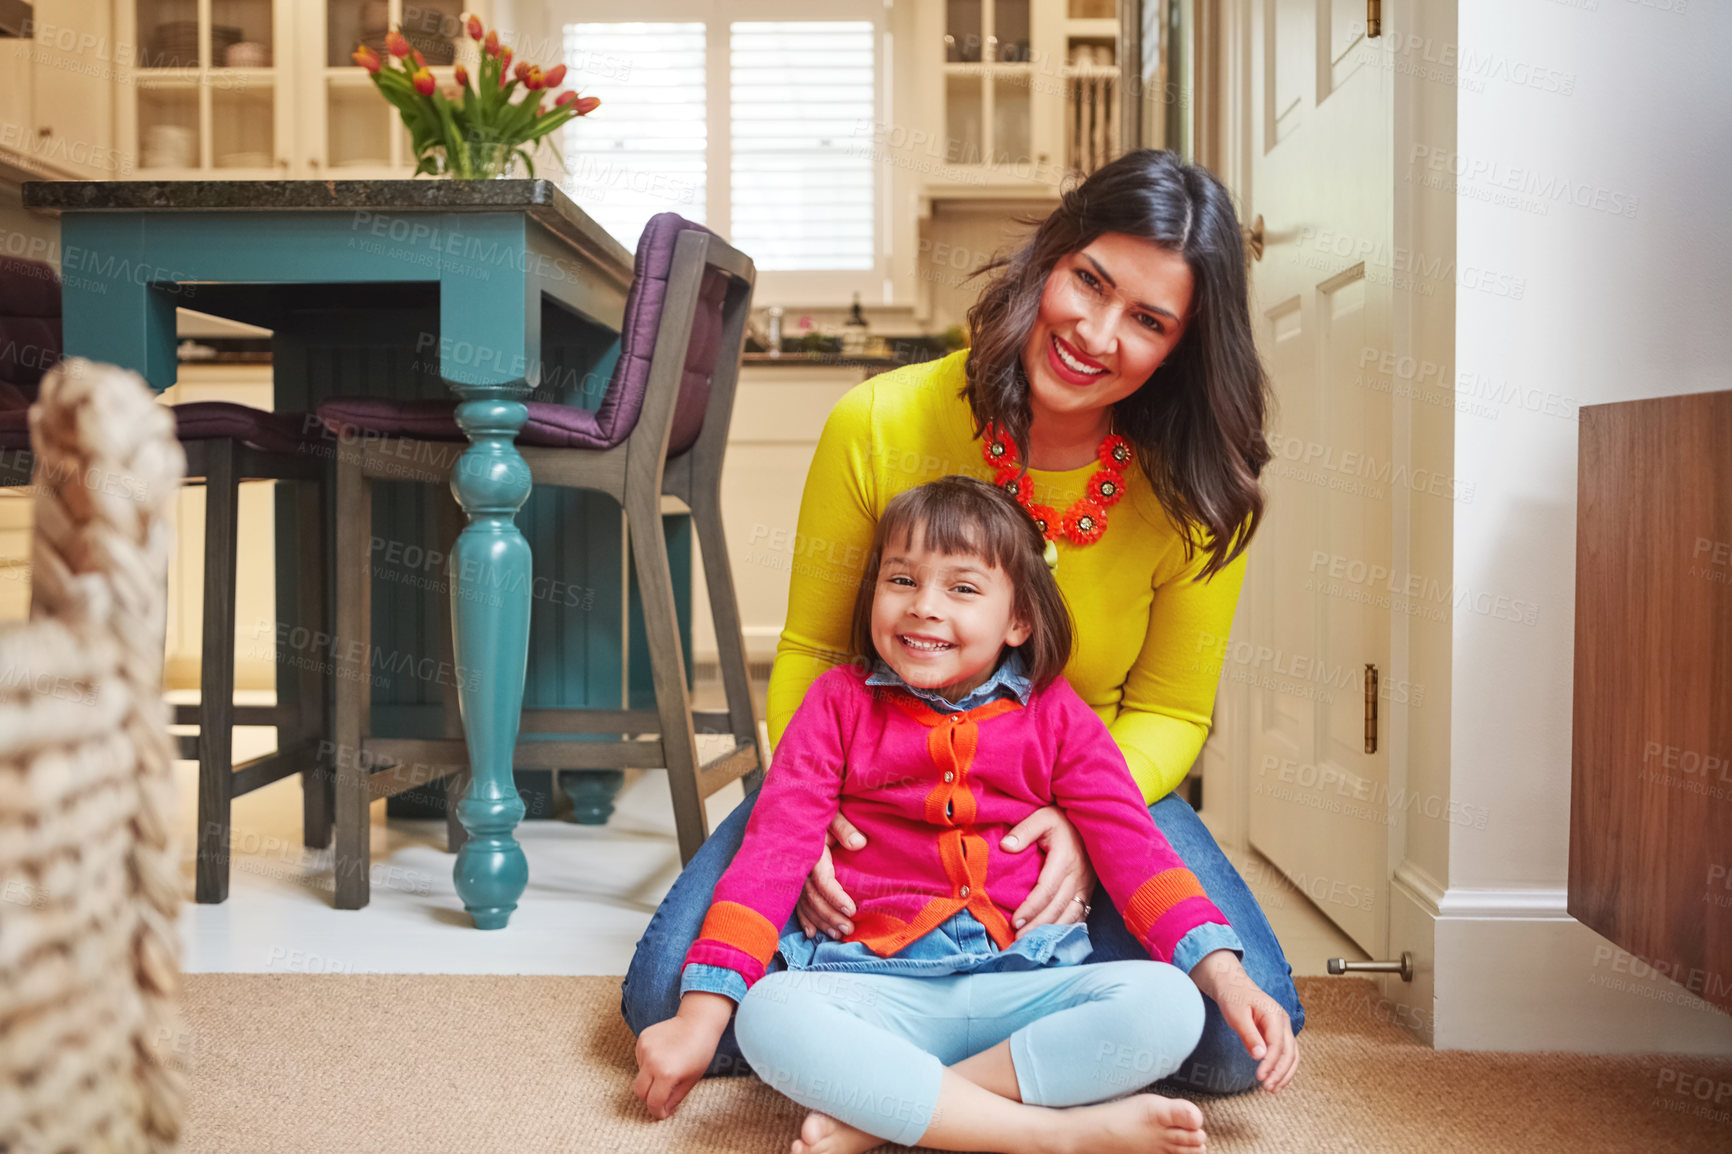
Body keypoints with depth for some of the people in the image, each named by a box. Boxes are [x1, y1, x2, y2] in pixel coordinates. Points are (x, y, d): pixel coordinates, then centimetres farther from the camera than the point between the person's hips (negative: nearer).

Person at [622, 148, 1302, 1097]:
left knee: (1241, 1037, -21)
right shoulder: (879, 425, -17)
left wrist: (1086, 819, -25)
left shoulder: (1197, 495, -15)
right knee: (672, 1004, -17)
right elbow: (810, 650, -5)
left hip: (1091, 792, 1)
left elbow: (1169, 712, -4)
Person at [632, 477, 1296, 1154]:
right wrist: (701, 1016, -7)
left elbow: (1131, 844, 5)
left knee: (1167, 1005, -26)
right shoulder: (840, 704, 8)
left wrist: (1225, 974, -10)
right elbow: (772, 849, 1)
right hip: (880, 988, -1)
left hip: (1026, 981, 2)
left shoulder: (1054, 716, 10)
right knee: (769, 1014, -32)